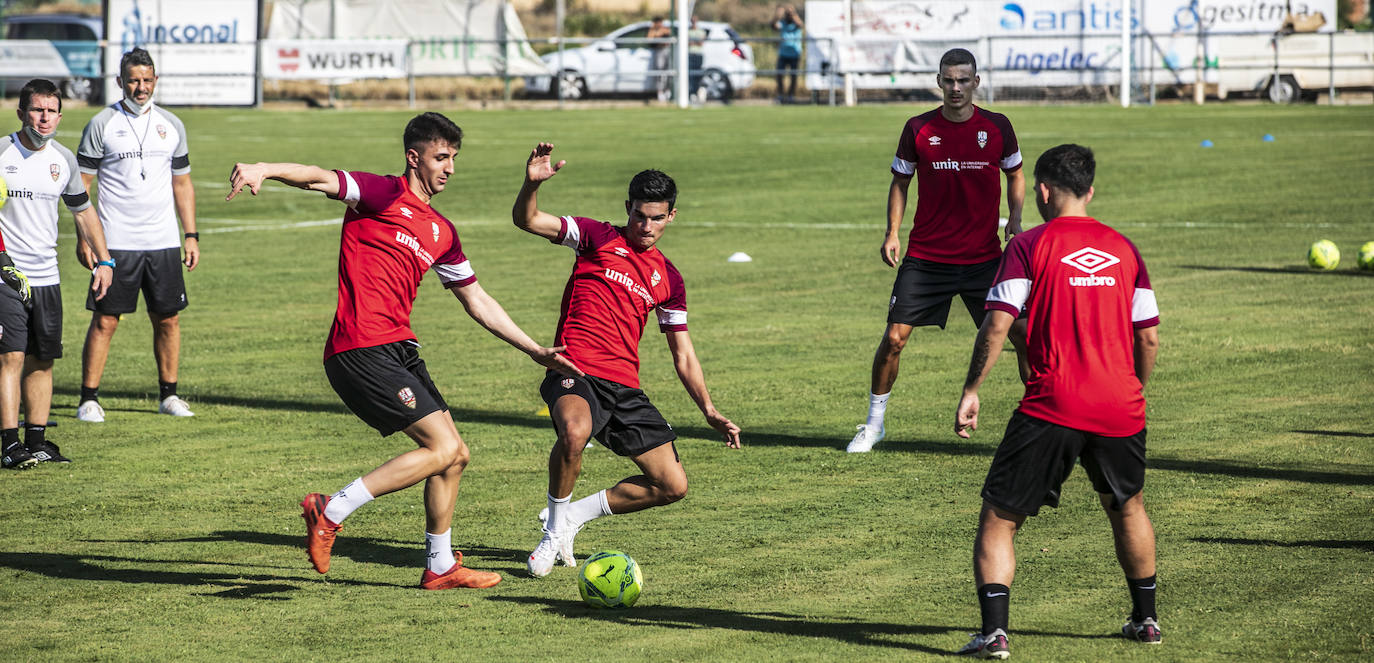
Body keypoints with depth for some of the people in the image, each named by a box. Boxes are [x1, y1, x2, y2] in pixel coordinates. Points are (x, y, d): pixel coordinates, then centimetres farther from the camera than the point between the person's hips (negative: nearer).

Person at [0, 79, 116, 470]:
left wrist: (104, 261, 16)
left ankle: (37, 442, 14)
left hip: (46, 276, 5)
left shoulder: (63, 159, 7)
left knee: (42, 360, 7)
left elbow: (83, 211, 20)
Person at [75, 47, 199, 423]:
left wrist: (191, 235, 11)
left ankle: (168, 395, 17)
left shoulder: (171, 126, 11)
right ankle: (89, 399, 0)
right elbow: (81, 184, -1)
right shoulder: (101, 125, -1)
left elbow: (182, 183, 17)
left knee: (167, 319, 6)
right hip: (116, 243, -4)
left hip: (164, 242, 4)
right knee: (105, 320, -5)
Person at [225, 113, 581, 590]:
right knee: (443, 447, -15)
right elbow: (320, 179, -21)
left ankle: (441, 567, 21)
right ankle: (331, 511, -10)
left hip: (400, 349, 9)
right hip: (361, 350, -9)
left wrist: (535, 351, 24)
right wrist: (264, 170, -40)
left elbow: (477, 301, 26)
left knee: (454, 455, 9)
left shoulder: (441, 232, 19)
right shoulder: (383, 195, -4)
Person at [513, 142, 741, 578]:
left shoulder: (668, 280, 17)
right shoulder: (599, 238, 7)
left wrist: (709, 412, 10)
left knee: (673, 485, -2)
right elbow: (526, 220, -4)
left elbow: (683, 355, 21)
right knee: (575, 431, -39)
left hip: (625, 387, 5)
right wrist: (532, 183, -25)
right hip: (575, 371, -5)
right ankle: (556, 529, -14)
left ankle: (576, 514, 17)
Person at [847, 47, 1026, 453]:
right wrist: (892, 232, -2)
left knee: (1022, 335, -5)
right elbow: (900, 182, 9)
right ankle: (874, 423, 11)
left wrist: (1015, 218, -3)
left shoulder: (997, 126, -1)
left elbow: (1015, 175, 13)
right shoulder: (918, 129, -2)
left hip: (984, 256, 0)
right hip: (925, 257, 0)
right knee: (894, 337, -7)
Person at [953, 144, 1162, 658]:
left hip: (1052, 409, -4)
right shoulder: (1123, 249, 10)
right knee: (1128, 506, 28)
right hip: (1120, 407, 4)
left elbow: (996, 326, -11)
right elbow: (1149, 337, 12)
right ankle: (1146, 619, 36)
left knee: (998, 519, 4)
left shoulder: (1030, 245, -2)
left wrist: (970, 392, -4)